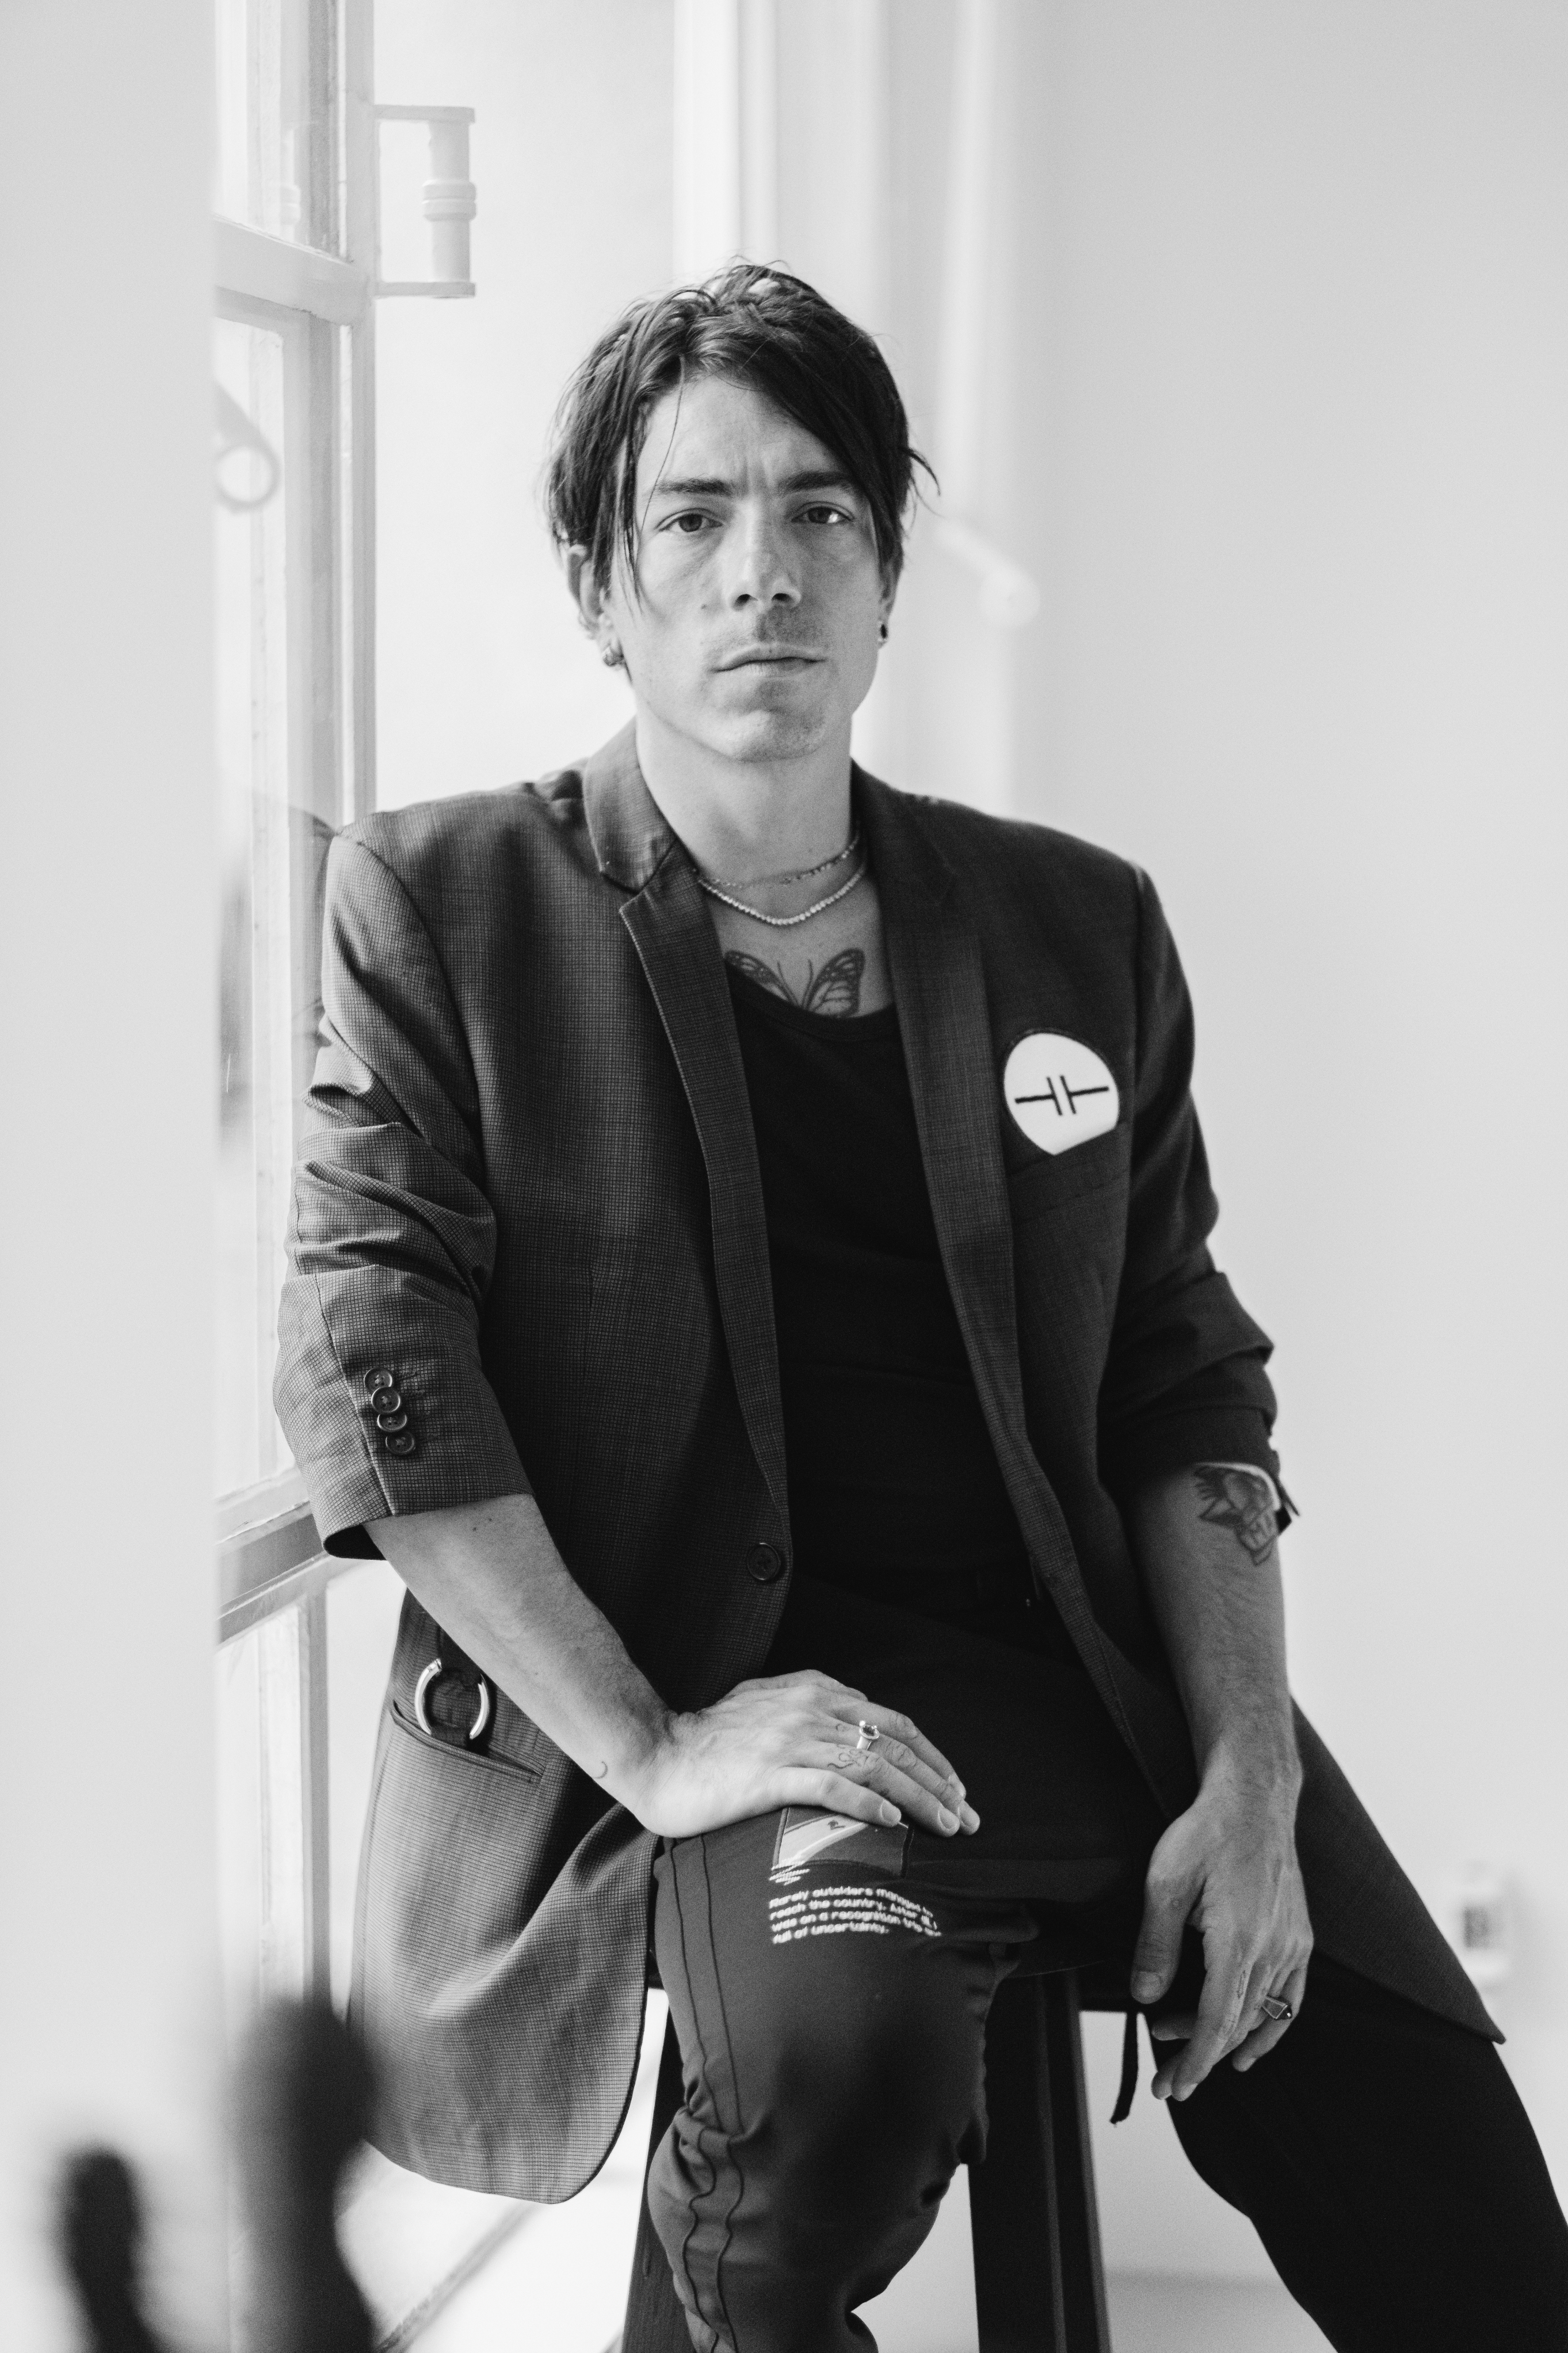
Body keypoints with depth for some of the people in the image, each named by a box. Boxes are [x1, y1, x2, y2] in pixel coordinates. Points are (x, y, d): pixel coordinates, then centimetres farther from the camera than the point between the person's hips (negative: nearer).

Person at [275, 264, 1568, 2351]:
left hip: (1100, 1661, 3)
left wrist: (1249, 1777, -2)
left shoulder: (1077, 926, 14)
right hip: (728, 1676, -3)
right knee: (843, 2055, -35)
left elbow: (1185, 1379, 13)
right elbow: (368, 1345, -6)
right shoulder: (447, 904, 3)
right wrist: (645, 1745, -15)